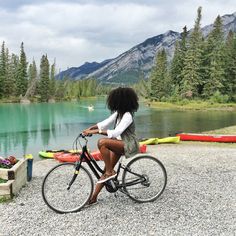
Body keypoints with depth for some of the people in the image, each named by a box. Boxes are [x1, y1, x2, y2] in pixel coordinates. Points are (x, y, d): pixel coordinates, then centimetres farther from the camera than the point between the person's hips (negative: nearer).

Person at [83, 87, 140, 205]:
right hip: (120, 144, 9)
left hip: (129, 145, -9)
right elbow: (105, 123, 6)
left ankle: (110, 172, -17)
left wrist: (96, 131, -31)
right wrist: (90, 128, -9)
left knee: (102, 142, -29)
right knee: (106, 170, 2)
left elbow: (116, 132, -28)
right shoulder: (118, 113, 10)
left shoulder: (127, 116, -19)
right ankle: (93, 197, 10)